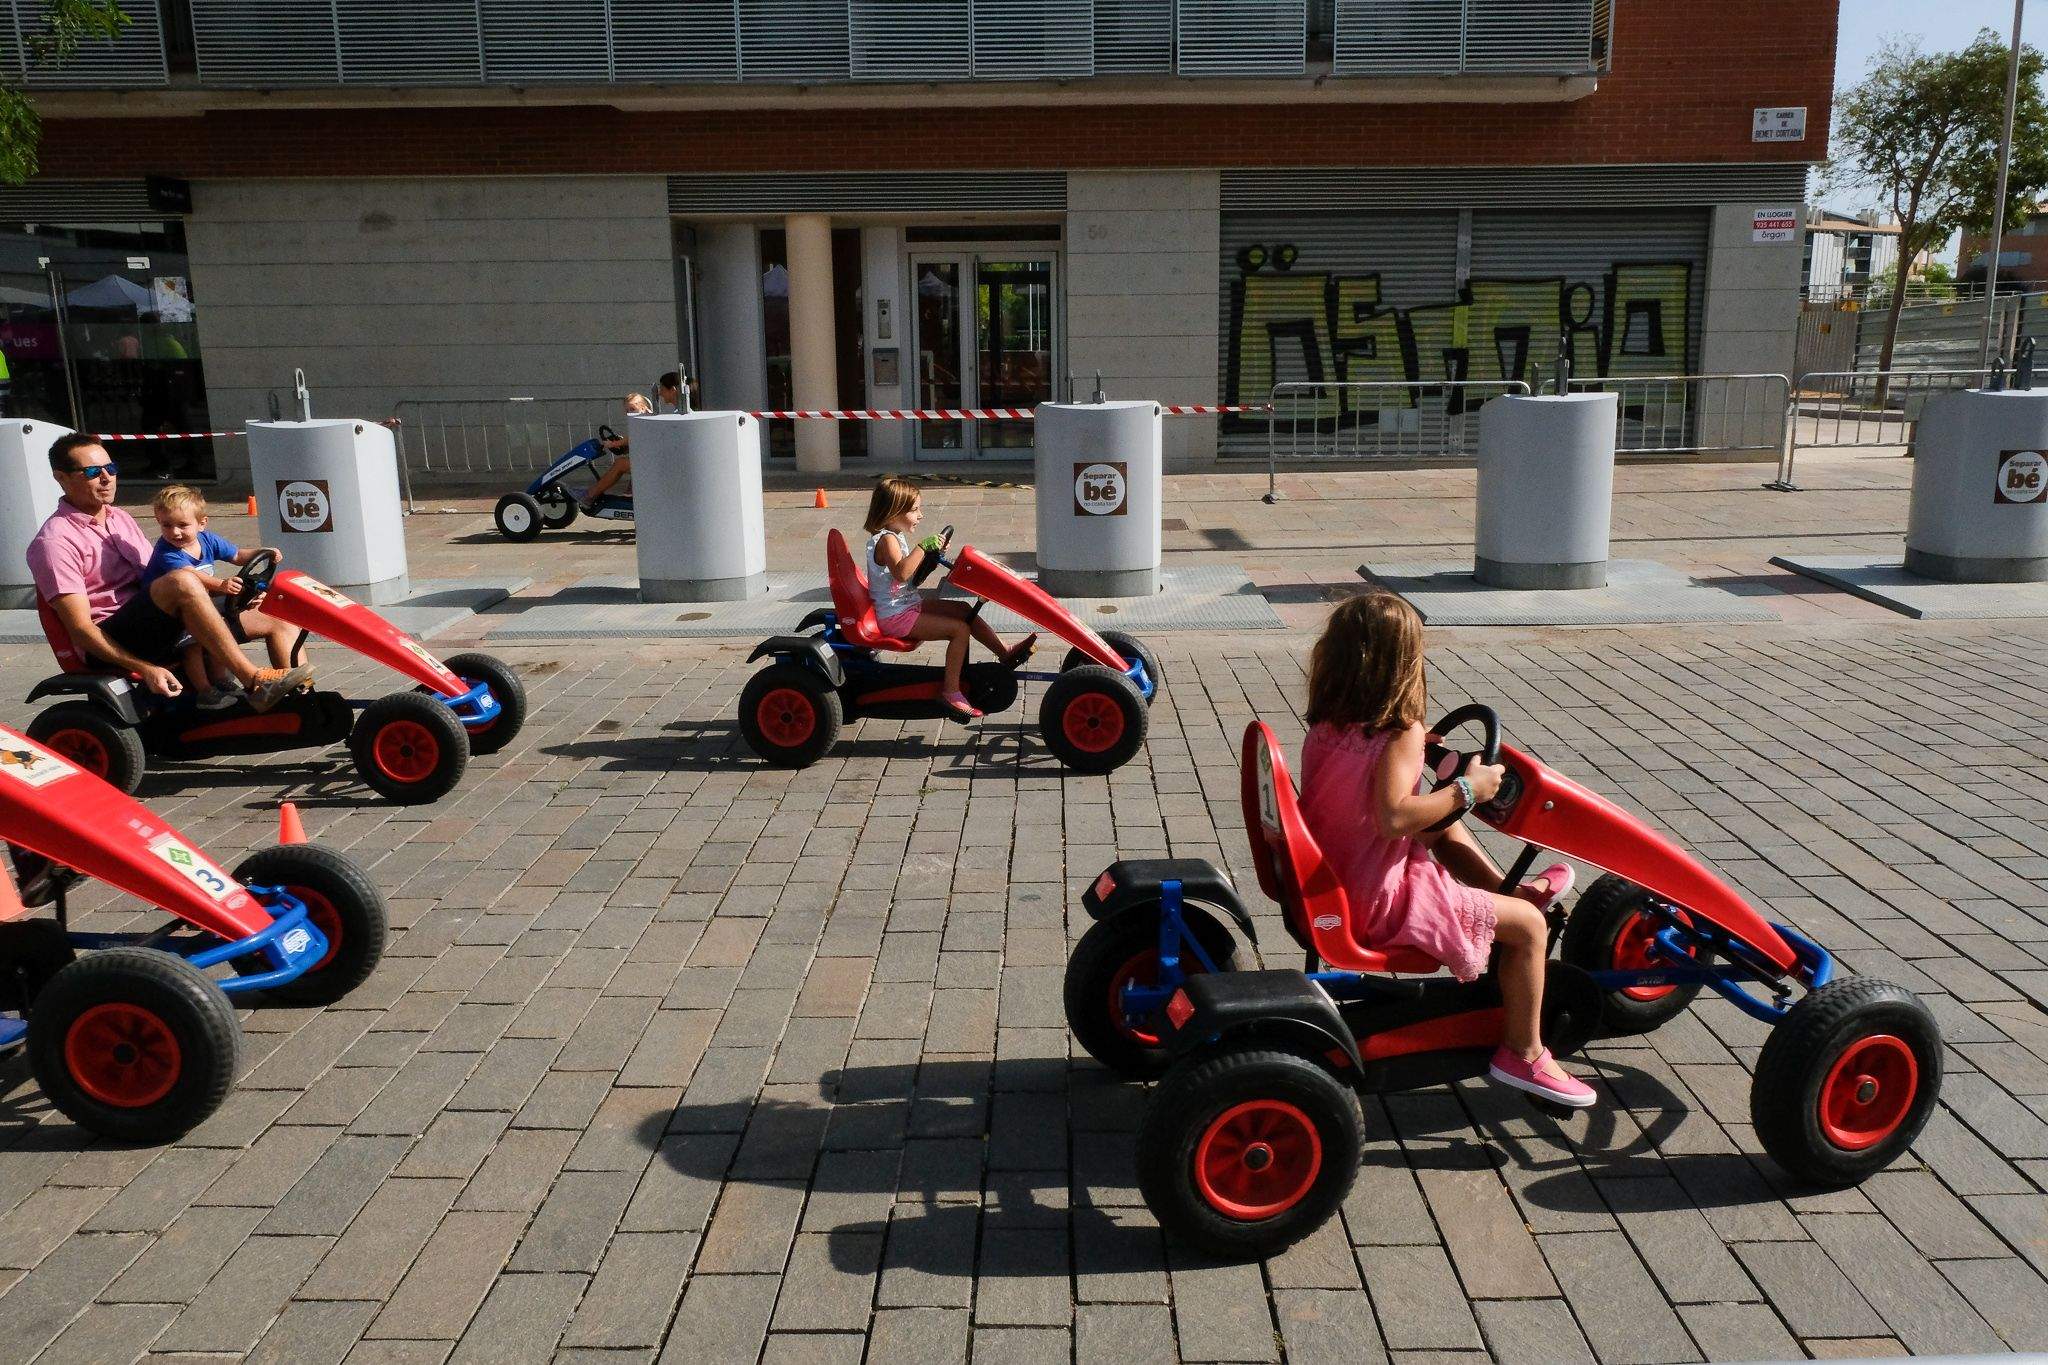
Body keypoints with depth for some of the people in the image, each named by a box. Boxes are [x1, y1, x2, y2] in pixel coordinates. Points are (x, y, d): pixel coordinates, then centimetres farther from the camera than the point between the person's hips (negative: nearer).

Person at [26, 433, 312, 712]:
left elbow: (156, 580, 22)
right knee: (181, 580, -35)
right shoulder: (54, 542, -9)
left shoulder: (120, 519, 18)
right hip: (112, 648, -8)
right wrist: (146, 669, -26)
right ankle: (255, 682, -35)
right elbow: (81, 629, -15)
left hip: (155, 632, 9)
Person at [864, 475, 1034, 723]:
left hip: (910, 603, 11)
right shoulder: (886, 540, -20)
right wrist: (922, 547, -37)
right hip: (896, 616, -11)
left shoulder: (894, 536, 12)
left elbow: (912, 571, 21)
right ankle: (950, 691, -14)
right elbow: (901, 572, -38)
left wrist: (932, 554, 7)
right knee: (959, 629, -18)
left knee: (963, 610, 13)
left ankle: (1004, 653, 17)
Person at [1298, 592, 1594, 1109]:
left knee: (1445, 828, 29)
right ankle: (1523, 1055, 14)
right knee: (1528, 926, 1)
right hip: (1385, 901, -9)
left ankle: (1512, 889, 41)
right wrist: (1467, 789, -22)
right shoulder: (1402, 733, -21)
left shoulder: (1325, 724, 2)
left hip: (1330, 881, 9)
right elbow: (1393, 816, -34)